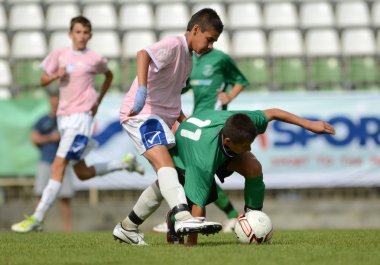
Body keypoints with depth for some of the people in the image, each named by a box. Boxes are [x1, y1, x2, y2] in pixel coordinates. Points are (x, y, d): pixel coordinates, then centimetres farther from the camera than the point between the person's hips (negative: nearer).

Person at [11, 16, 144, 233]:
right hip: (64, 116, 6)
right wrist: (56, 75, -11)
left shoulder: (95, 59, 0)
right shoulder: (60, 54, 7)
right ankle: (125, 163, 34)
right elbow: (43, 81, 10)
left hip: (81, 116, -6)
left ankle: (37, 219, -17)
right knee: (83, 173, 11)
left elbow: (109, 76, 20)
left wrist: (98, 101, 11)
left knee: (58, 166, -16)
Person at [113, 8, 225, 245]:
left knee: (166, 178, 11)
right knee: (165, 163, -29)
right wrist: (142, 89, -45)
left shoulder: (188, 59, 20)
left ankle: (128, 227, 22)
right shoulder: (174, 45, -10)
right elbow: (143, 55, -31)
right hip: (142, 114, -10)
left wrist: (184, 121, 18)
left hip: (161, 119, 10)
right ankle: (184, 218, -50)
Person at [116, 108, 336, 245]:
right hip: (183, 155, -4)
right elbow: (197, 205, -44)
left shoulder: (241, 121, -35)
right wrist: (192, 247, -42)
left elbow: (272, 113, -15)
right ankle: (174, 222, 15)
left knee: (253, 168, -24)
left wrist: (308, 124, -15)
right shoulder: (204, 163, -48)